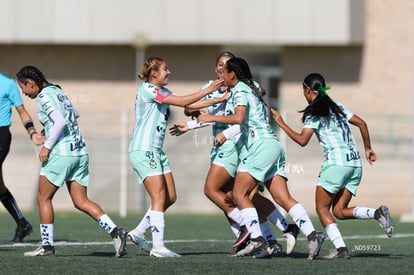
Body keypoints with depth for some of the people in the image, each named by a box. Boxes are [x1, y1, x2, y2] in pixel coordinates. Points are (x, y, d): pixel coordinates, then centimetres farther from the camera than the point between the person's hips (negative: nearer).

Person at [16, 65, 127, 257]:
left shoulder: (44, 96, -10)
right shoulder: (57, 92, 17)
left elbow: (60, 121, -23)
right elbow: (74, 115, 32)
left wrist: (47, 146, -17)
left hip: (60, 153, -8)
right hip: (80, 152, 8)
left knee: (43, 198, 7)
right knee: (81, 202, 6)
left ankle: (47, 246, 9)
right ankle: (114, 231, -10)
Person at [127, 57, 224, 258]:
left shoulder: (162, 91, 17)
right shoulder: (147, 89, -12)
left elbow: (189, 105, 11)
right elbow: (182, 102, -16)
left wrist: (219, 100, 5)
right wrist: (208, 90, -13)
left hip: (156, 151, 10)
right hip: (143, 150, -10)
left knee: (170, 197, 6)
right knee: (159, 197, -13)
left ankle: (138, 232, 15)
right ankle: (158, 246, -14)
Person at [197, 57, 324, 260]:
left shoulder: (240, 90, -3)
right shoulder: (251, 88, 25)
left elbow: (238, 118, -20)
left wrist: (212, 118, -10)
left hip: (261, 145, -9)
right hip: (273, 146, 9)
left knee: (239, 194, -7)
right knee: (283, 198, -1)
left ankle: (257, 241, -16)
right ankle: (312, 235, -14)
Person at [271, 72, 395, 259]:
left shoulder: (313, 113, -4)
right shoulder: (337, 107, 18)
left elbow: (302, 140, -12)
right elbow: (361, 123, 17)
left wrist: (281, 124, -1)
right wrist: (367, 149, 25)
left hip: (336, 163, -7)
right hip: (355, 163, 7)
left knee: (322, 208, 2)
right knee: (339, 211, 8)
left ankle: (341, 248, -14)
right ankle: (377, 213, -15)